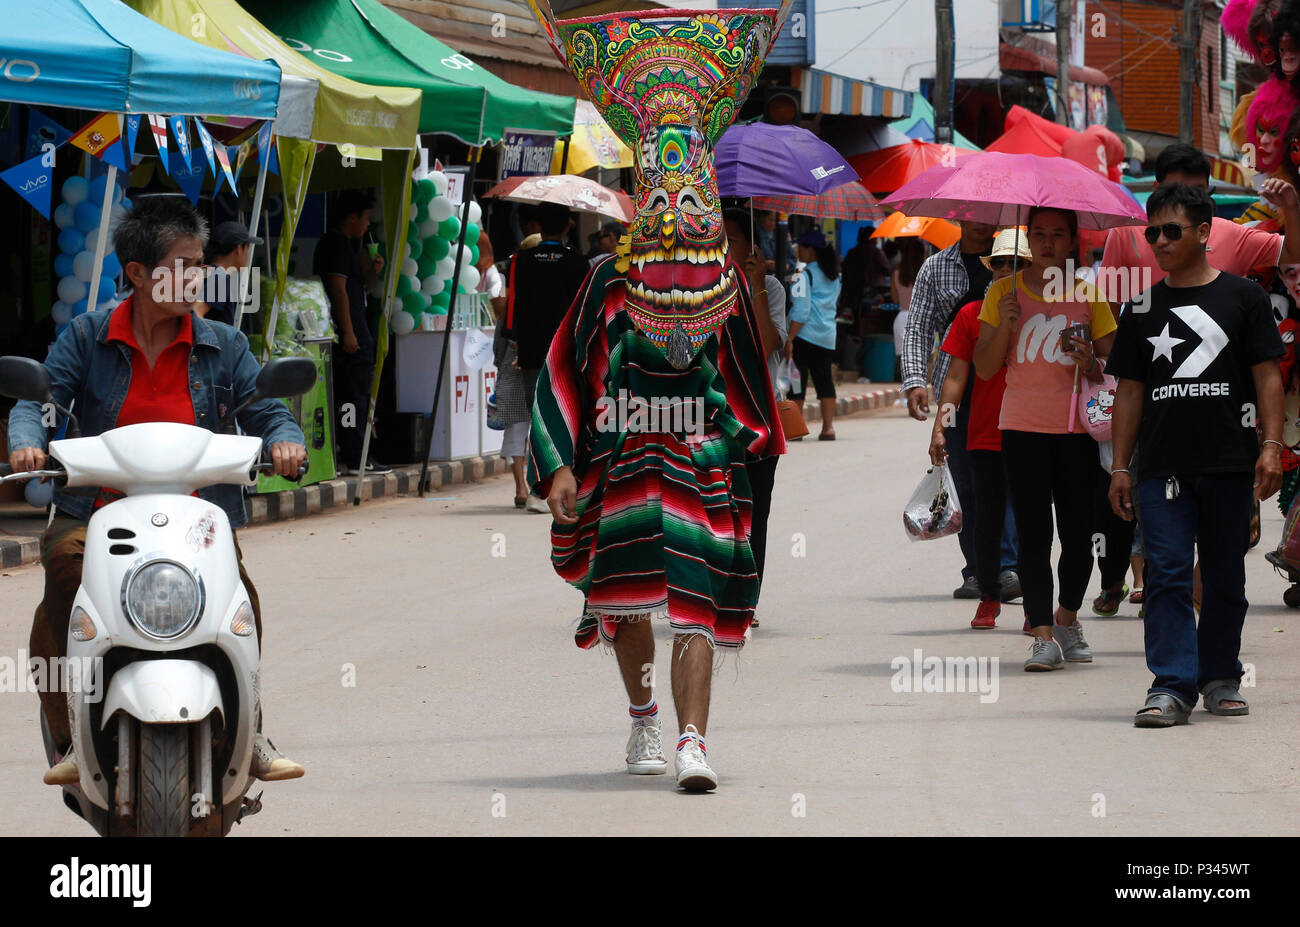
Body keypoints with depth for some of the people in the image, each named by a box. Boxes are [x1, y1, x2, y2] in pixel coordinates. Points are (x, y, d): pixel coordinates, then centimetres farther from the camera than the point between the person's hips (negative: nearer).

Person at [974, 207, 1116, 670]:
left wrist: (1091, 364, -12)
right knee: (1033, 533, -8)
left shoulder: (1088, 294, 7)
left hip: (1078, 428, 1)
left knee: (1078, 532, 2)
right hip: (1023, 427, -1)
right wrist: (1005, 326, -10)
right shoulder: (1005, 293, 7)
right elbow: (984, 368, 6)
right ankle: (1043, 636, -10)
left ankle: (1068, 618, 23)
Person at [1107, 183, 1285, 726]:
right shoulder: (1142, 308, 11)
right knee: (1167, 573, -9)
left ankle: (1220, 677, 21)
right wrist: (1120, 467, 8)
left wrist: (1271, 446, -7)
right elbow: (1129, 390, 13)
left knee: (1225, 578, 7)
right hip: (1163, 467, 1)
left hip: (1229, 463, -1)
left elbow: (1267, 375, 3)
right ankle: (1172, 686, -13)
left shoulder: (1243, 297, 5)